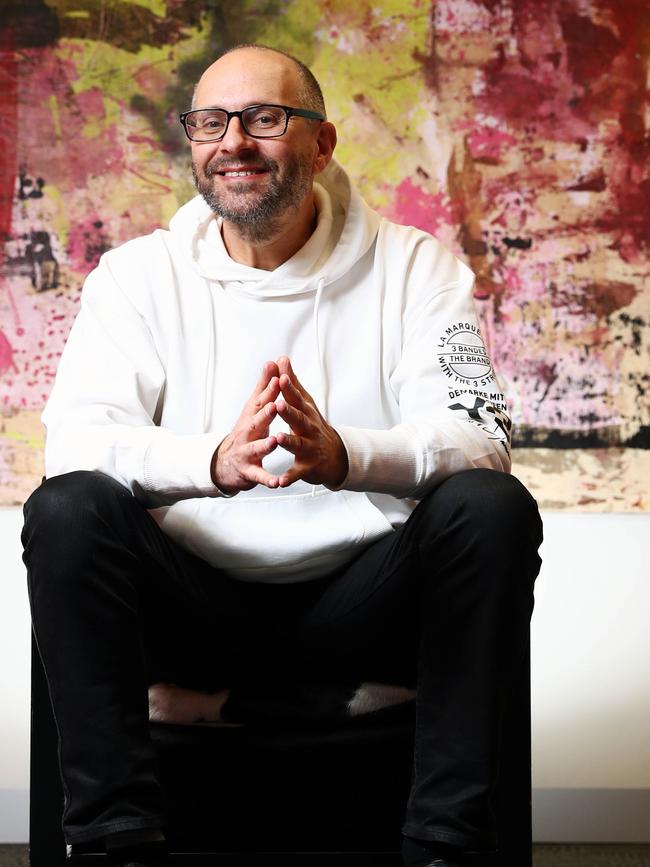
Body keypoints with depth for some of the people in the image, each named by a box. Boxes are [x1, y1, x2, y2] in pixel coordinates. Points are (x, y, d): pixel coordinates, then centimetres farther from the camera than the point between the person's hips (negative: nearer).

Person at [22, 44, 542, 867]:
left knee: (490, 505, -26)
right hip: (193, 604, 0)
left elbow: (477, 438, -12)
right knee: (66, 510, -26)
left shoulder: (414, 266, 2)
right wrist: (215, 460, -34)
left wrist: (343, 456, -35)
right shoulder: (140, 273, 4)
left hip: (360, 599, 0)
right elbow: (75, 436, -11)